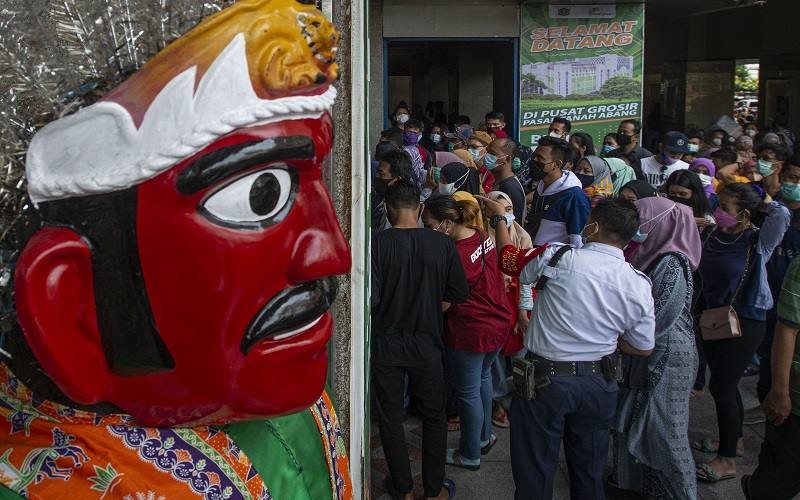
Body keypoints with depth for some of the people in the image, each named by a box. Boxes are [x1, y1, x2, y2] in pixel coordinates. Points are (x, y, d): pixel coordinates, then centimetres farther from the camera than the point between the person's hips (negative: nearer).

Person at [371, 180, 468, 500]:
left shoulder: (378, 244, -15)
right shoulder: (442, 244, -9)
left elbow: (370, 297, -19)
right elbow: (457, 295, -1)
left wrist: (389, 311, 1)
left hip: (384, 343, -1)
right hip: (426, 343, 1)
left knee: (390, 417, 15)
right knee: (433, 417, 18)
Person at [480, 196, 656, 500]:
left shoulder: (558, 257, -16)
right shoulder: (639, 285, -7)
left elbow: (509, 259, 3)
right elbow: (643, 348, 3)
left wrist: (499, 218, 19)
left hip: (545, 380, -3)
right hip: (597, 384, 3)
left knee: (535, 473, 11)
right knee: (590, 473, 21)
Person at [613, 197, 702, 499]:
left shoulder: (671, 266, -22)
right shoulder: (654, 256, 2)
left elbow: (656, 321, -21)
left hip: (666, 358, -8)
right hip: (645, 354, 8)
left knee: (663, 429, 3)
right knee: (637, 421, 19)